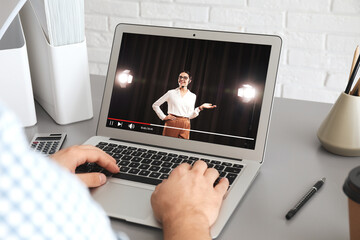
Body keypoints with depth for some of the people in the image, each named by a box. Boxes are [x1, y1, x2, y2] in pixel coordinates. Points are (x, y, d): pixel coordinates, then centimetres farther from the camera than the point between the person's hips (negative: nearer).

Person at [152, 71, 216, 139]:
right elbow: (155, 105, 10)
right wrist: (163, 117, 2)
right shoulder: (171, 93, 6)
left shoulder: (192, 96, 11)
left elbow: (190, 116, 11)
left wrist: (200, 108, -2)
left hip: (185, 126, 1)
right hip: (172, 123, -1)